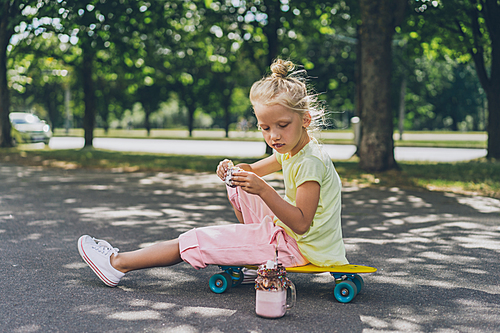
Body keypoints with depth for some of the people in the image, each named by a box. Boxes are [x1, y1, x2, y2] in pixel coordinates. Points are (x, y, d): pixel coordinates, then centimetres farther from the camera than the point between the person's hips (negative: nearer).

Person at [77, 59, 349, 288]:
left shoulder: (310, 162, -23)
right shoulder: (290, 149, 5)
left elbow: (301, 223, -28)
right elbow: (254, 170, 16)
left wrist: (263, 189, -36)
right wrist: (234, 169, -7)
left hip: (300, 247, -9)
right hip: (287, 229, 9)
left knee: (196, 241, -10)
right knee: (239, 187, 21)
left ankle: (118, 264, 3)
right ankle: (254, 257, 19)